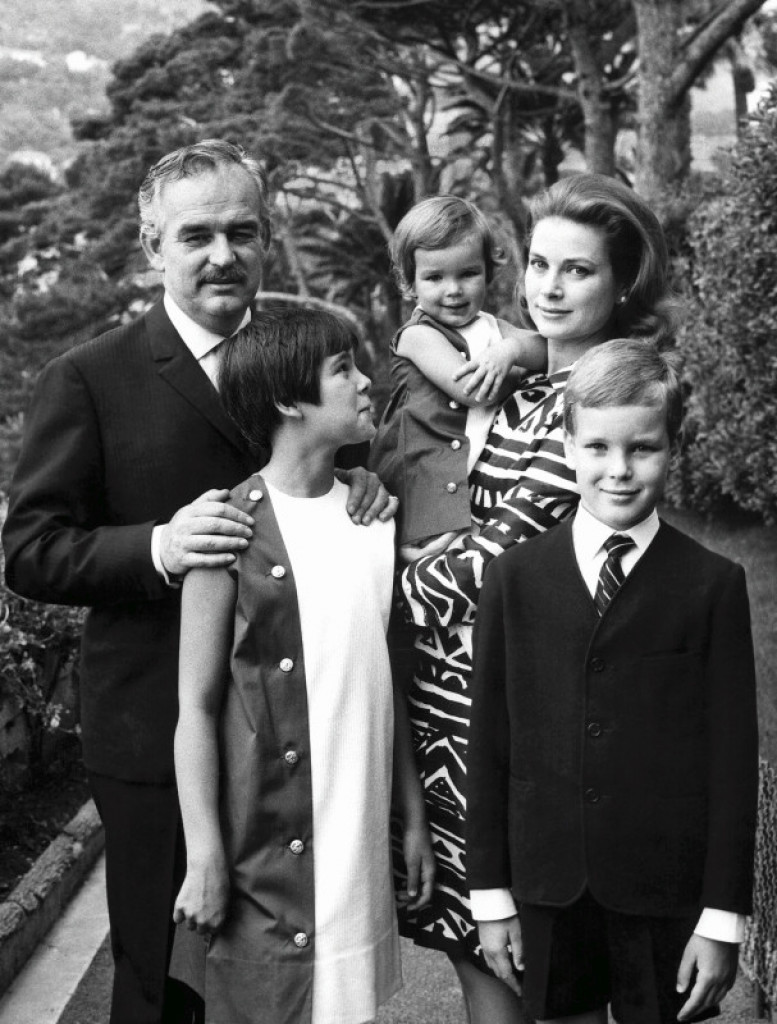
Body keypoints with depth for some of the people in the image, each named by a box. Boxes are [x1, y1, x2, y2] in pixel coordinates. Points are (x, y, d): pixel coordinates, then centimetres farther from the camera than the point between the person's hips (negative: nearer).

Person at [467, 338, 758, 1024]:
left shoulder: (713, 586, -5)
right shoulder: (515, 580, 1)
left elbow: (733, 756, -4)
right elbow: (489, 742, 2)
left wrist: (724, 916, -6)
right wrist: (491, 893, 2)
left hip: (668, 896, -1)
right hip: (550, 891, 2)